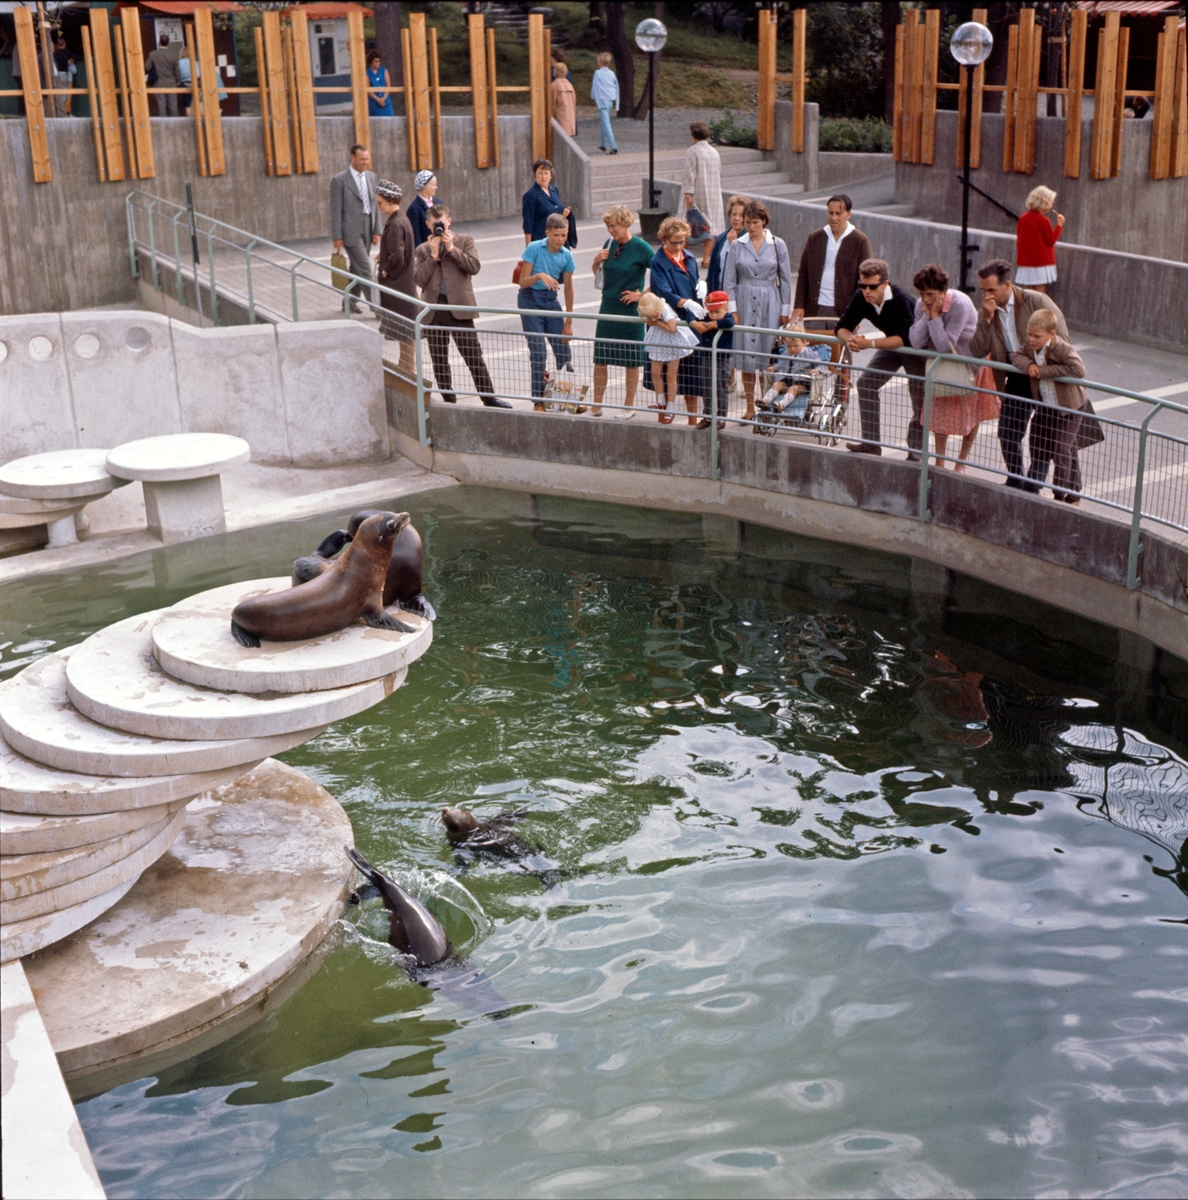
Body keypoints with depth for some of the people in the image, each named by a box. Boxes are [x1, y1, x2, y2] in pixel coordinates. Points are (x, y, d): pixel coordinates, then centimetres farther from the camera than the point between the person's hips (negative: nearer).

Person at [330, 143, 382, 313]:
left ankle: (350, 301, 26)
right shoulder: (339, 180, -8)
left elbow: (376, 205, 12)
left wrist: (377, 230, 6)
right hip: (351, 230, -6)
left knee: (356, 267, 14)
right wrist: (337, 236, -11)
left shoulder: (371, 177, 9)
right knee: (365, 268, -8)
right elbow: (336, 210, -8)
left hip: (367, 229, 6)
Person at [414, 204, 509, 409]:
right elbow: (420, 280, 1)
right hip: (433, 310, 3)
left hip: (459, 308, -3)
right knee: (439, 361, 8)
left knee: (474, 356, -4)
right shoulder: (423, 250, 13)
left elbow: (475, 267, -8)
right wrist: (433, 255, -6)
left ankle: (489, 397, 4)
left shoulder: (465, 240, 8)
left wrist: (451, 248, -9)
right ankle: (449, 400, 18)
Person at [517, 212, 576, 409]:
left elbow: (568, 289, 4)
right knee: (538, 353, -7)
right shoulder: (533, 249, -14)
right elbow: (523, 282, -12)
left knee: (563, 351, 2)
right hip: (531, 300, -4)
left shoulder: (566, 256, -3)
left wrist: (568, 322, 5)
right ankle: (538, 401, 3)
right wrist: (540, 275, -33)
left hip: (551, 300, 4)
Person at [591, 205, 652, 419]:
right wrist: (596, 262, -2)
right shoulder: (609, 244, 7)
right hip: (607, 308, 5)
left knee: (631, 361, 5)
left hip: (630, 311, -5)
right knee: (600, 359, 6)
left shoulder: (640, 247, -10)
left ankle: (629, 407, 15)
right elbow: (598, 277, 18)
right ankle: (596, 406, 14)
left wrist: (642, 294, -11)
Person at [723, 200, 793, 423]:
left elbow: (785, 280, 5)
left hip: (769, 304, -1)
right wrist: (732, 309, -2)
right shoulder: (737, 246, 4)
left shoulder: (778, 245, 2)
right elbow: (729, 280, 6)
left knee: (769, 354, -4)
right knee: (746, 355, 2)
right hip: (744, 303, 1)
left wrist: (785, 311, 2)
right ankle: (750, 408, 9)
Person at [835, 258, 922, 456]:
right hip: (891, 345, 6)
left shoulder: (900, 300, -34)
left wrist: (869, 343, -49)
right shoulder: (861, 298, -17)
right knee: (866, 382, -6)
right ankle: (871, 443, -3)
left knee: (919, 399, -5)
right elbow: (842, 327, -14)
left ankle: (915, 451, 7)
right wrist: (850, 339, -39)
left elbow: (904, 338, -41)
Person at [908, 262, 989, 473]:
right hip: (940, 365, 4)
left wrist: (935, 316, -35)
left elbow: (945, 345, -34)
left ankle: (962, 460, 22)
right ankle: (939, 462, 15)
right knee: (940, 412, 5)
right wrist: (927, 315, -29)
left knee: (970, 413, 6)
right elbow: (916, 342, -22)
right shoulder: (922, 304, -15)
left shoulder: (960, 304, -31)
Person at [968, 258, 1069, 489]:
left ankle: (1032, 486, 13)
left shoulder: (1037, 302, -11)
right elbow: (976, 352, -7)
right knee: (1007, 434, 6)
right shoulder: (987, 312, 2)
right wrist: (986, 318, -16)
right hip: (1015, 379, 4)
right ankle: (1015, 480, 26)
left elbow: (1062, 340, -7)